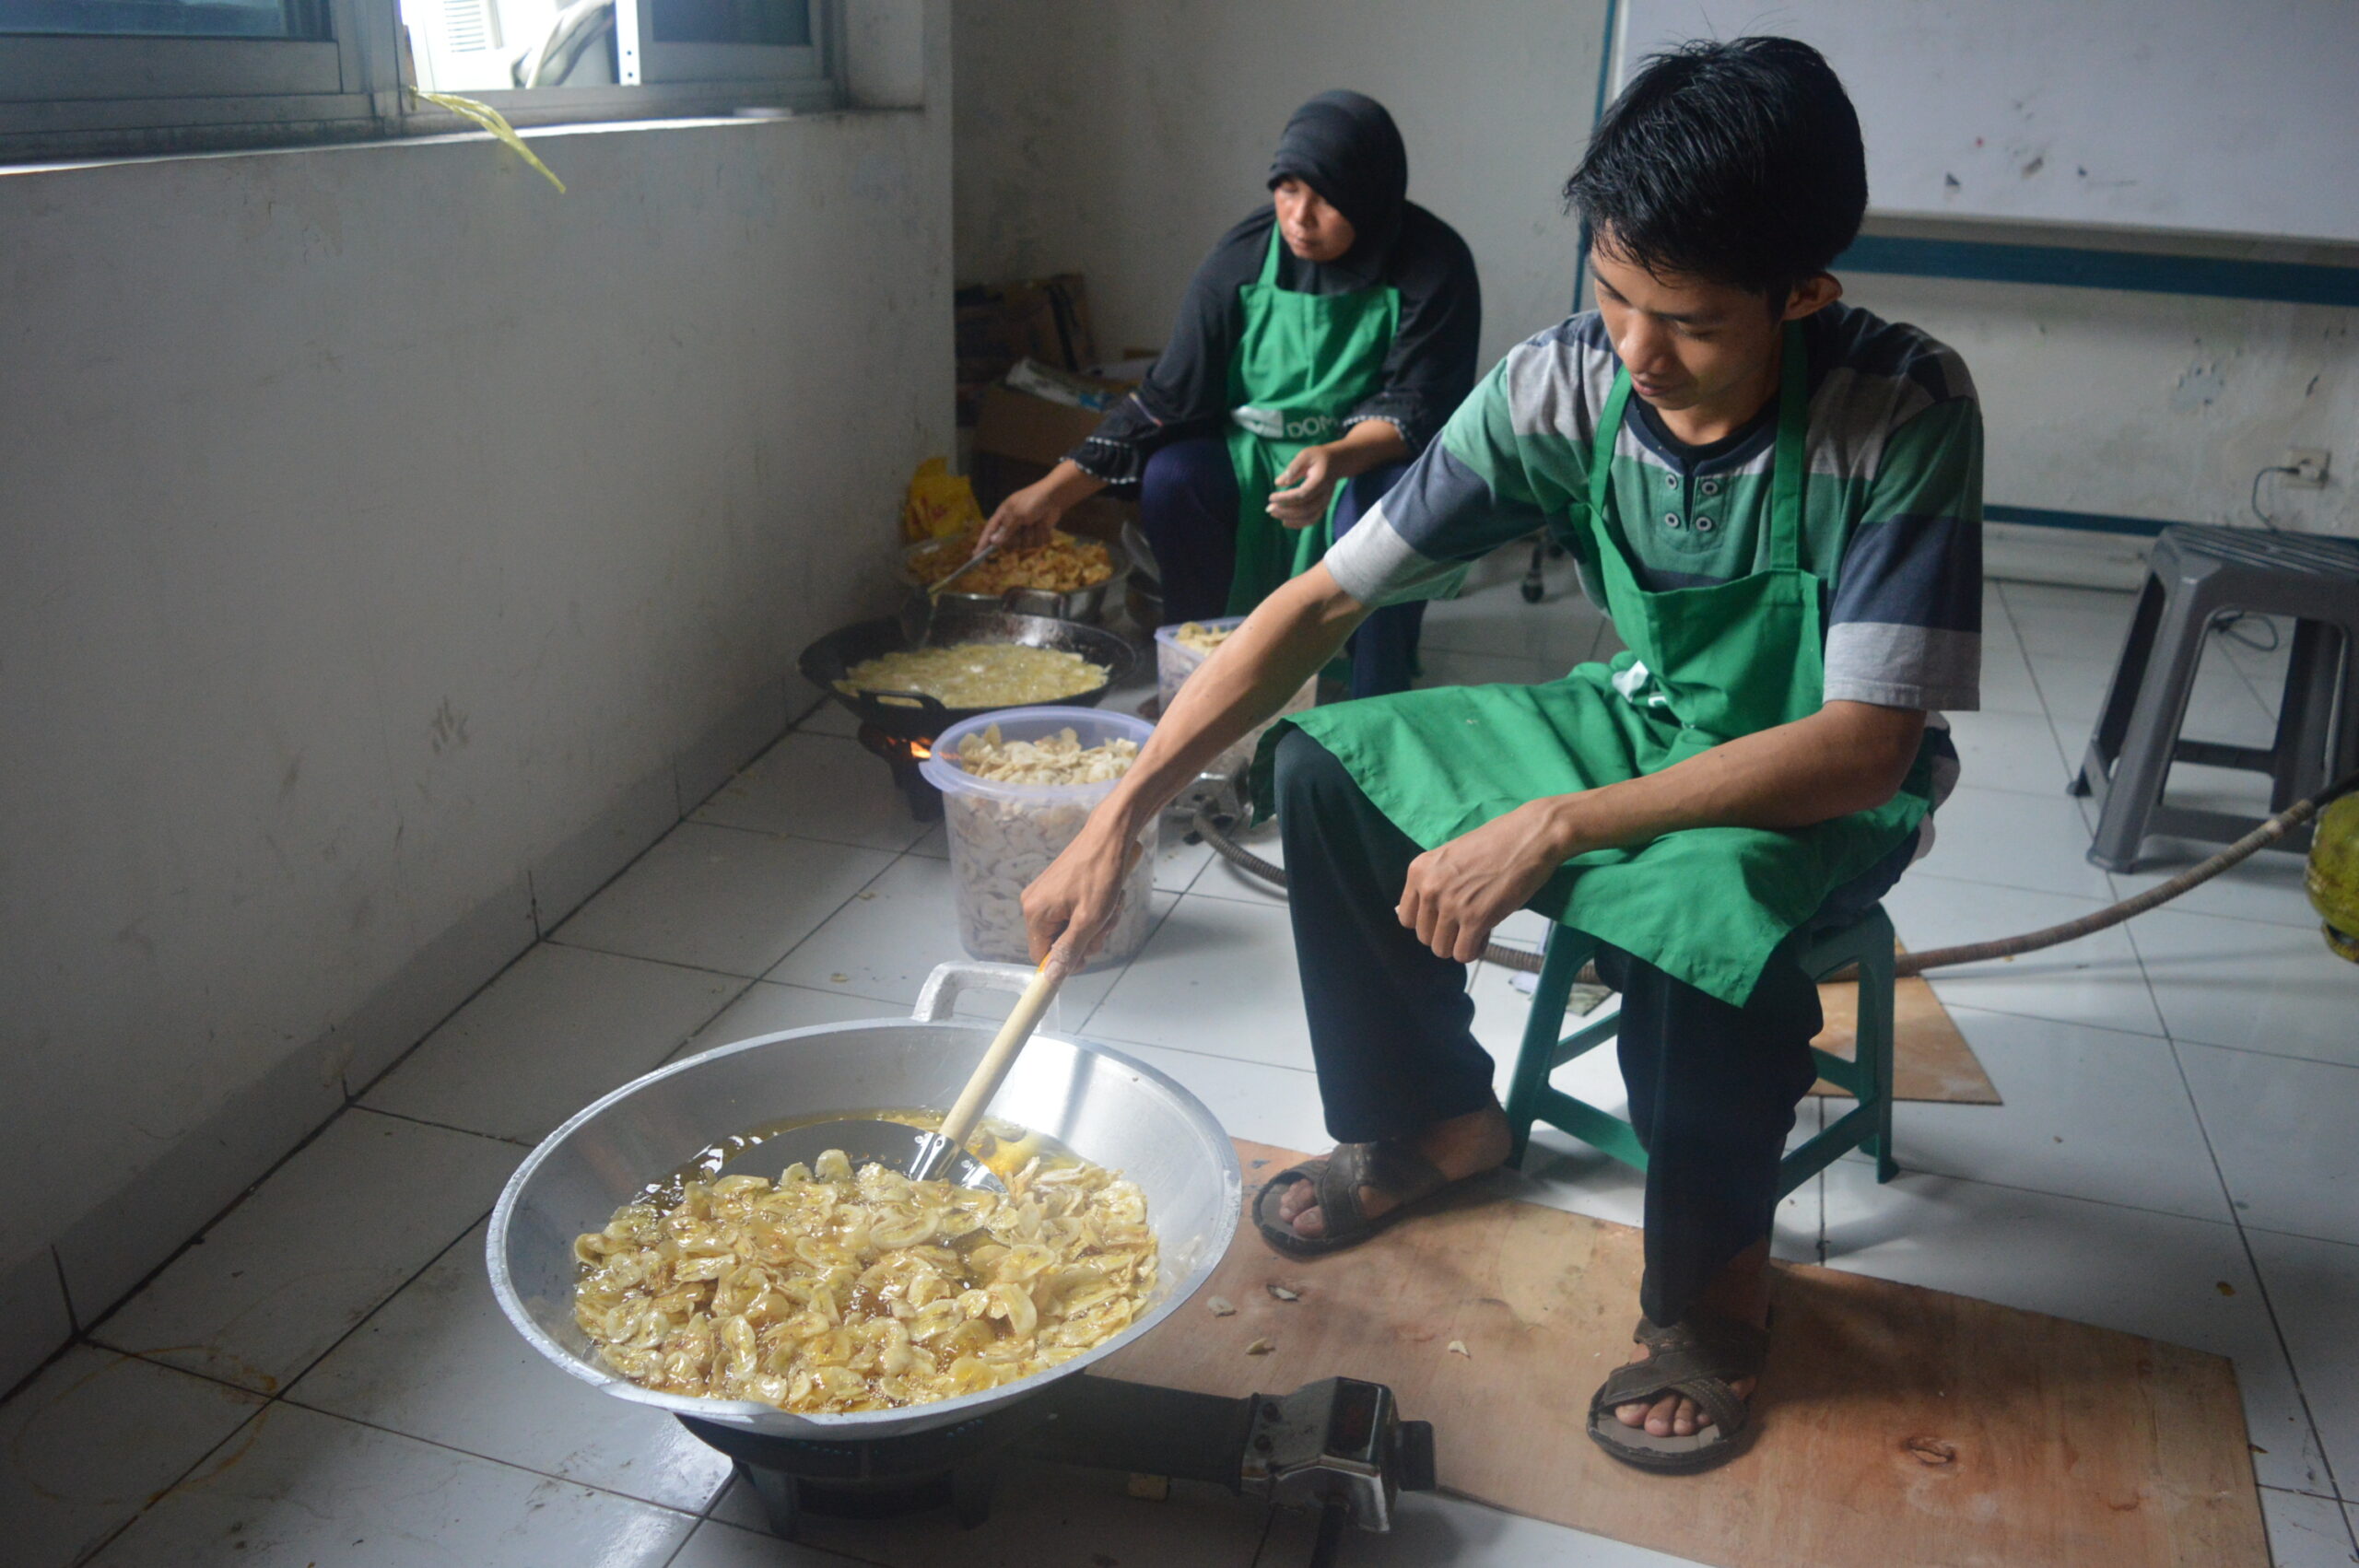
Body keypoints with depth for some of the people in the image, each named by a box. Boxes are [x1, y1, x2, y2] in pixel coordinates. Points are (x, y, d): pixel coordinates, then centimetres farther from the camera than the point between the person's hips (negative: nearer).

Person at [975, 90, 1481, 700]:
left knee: (1380, 502, -35)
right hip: (1253, 458, 3)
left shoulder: (1432, 265, -14)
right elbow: (1169, 396, -7)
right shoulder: (1242, 257, -8)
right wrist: (1056, 490, -15)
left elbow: (1416, 406, -18)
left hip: (1373, 460, -2)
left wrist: (1337, 458, -41)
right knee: (1170, 478, -24)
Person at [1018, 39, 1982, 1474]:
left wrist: (1551, 829, -39)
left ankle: (1713, 1276, -8)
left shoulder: (1905, 412, -28)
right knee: (1328, 765, -10)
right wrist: (1119, 818, -22)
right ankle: (1436, 1115, 11)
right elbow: (1324, 601, -16)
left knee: (1709, 906, -38)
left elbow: (1861, 746, -31)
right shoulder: (1561, 386, -17)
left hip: (1827, 792, -4)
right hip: (1643, 719, 5)